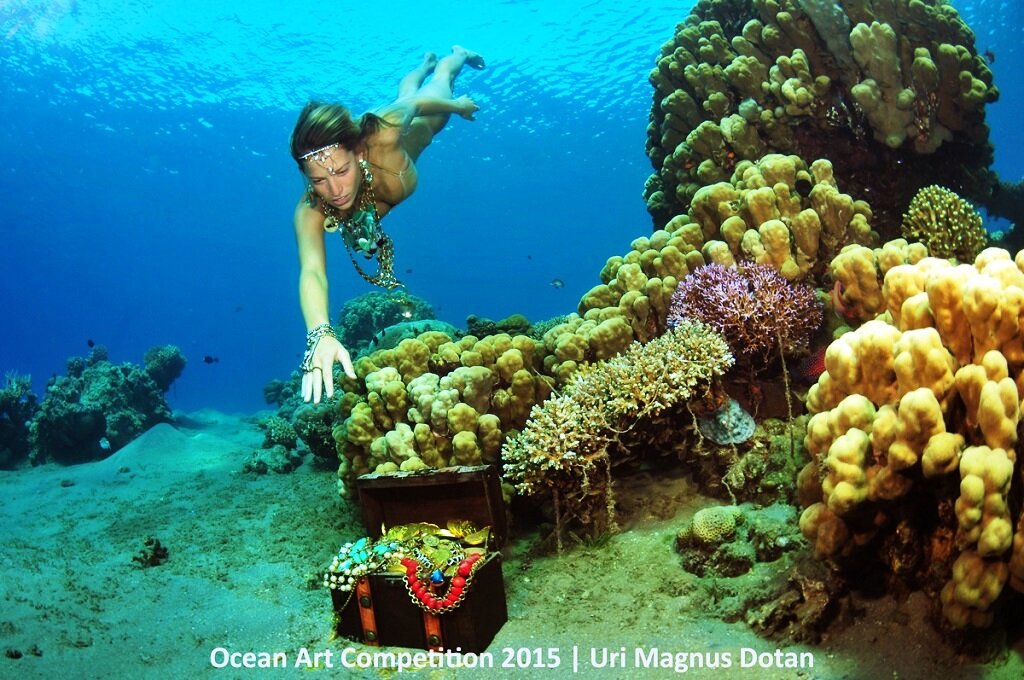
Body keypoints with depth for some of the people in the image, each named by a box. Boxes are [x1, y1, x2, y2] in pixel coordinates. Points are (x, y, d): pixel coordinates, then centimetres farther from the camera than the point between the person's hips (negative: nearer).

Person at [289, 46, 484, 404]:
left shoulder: (383, 136, -53)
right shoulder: (310, 212, -50)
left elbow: (416, 104, -33)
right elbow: (312, 272, -64)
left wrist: (458, 104, -11)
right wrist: (320, 334, -83)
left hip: (400, 143, -2)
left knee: (437, 89, 34)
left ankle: (457, 55, 69)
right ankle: (426, 62, 71)